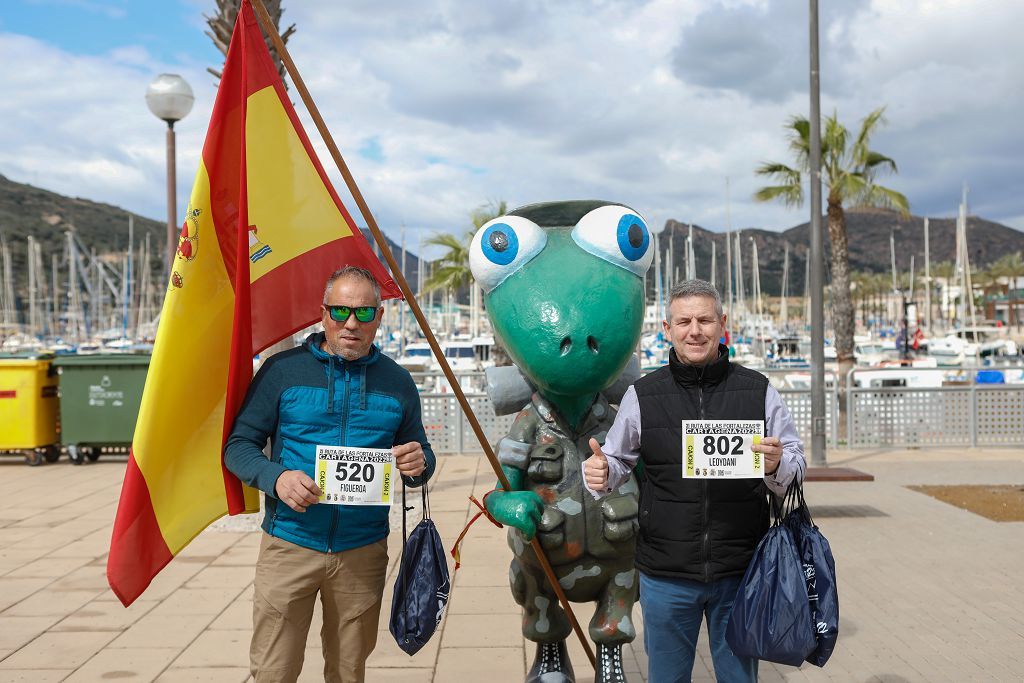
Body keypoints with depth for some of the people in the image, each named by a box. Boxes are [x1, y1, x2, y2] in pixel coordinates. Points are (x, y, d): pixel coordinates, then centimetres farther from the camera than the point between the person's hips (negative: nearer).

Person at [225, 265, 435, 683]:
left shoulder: (396, 382, 6)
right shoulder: (282, 370, -1)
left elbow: (420, 458, 12)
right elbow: (238, 446, -1)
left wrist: (418, 465, -12)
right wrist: (275, 477, -20)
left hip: (363, 552, 2)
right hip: (290, 545, -2)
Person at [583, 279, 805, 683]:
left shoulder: (758, 390, 0)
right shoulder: (642, 395, -1)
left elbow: (797, 463, 4)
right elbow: (618, 458, 7)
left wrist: (777, 466, -19)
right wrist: (600, 473, -15)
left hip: (740, 572, 0)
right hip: (665, 574, 0)